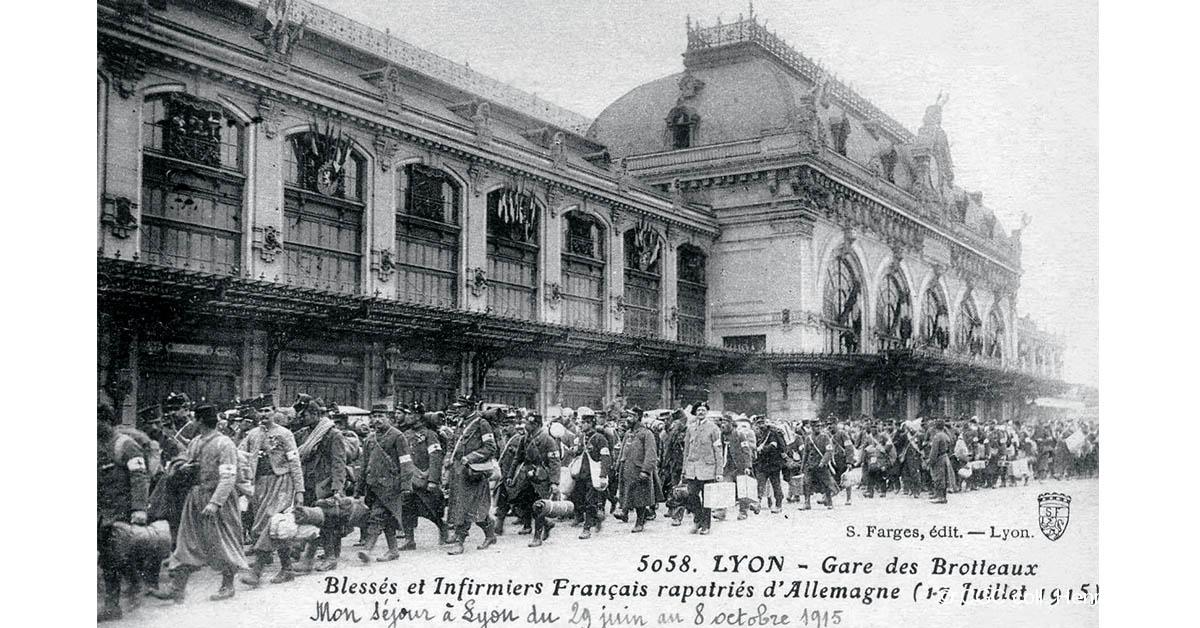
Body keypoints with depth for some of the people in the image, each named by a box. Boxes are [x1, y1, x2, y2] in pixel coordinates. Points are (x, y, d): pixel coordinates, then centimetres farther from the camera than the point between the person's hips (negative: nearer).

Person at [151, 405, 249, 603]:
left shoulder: (225, 444, -13)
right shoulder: (193, 443, 10)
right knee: (188, 543, 5)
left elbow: (228, 477, -19)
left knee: (223, 542, 3)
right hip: (195, 497, 7)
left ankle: (227, 586, 17)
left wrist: (215, 502, -25)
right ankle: (177, 588, 8)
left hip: (218, 499, -7)